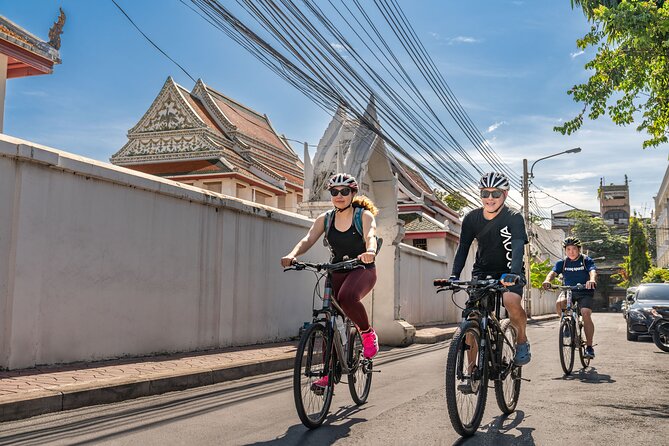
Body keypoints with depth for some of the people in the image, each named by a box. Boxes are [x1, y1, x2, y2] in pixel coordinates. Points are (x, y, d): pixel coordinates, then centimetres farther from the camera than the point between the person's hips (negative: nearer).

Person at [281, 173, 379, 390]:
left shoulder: (364, 215, -5)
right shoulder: (325, 219, 3)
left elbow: (370, 236, -25)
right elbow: (308, 240, -10)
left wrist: (370, 252, -49)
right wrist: (292, 255, -32)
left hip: (361, 269, -4)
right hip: (336, 271, 4)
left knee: (347, 297, -35)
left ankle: (367, 333, -8)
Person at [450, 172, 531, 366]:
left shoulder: (514, 218, -15)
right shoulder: (472, 218, -5)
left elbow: (518, 247, -29)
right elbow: (463, 247, -7)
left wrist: (513, 274, -47)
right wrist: (454, 275, -22)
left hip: (508, 273, -3)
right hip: (482, 272, 3)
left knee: (511, 301, -33)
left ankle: (522, 341, -3)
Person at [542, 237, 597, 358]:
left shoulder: (586, 260, -5)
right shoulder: (562, 262, 1)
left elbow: (593, 271, -23)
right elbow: (553, 272, -15)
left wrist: (592, 280, -48)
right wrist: (547, 280, -39)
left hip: (584, 292, -2)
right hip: (568, 291, 2)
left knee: (586, 313, -24)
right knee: (559, 303, -31)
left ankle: (589, 347, -16)